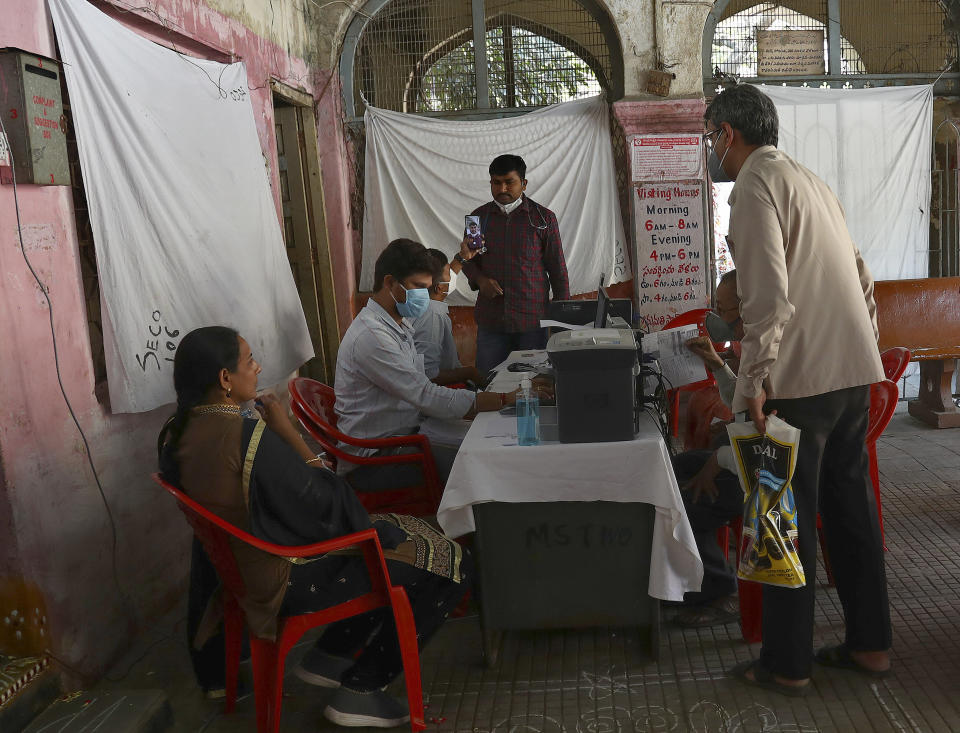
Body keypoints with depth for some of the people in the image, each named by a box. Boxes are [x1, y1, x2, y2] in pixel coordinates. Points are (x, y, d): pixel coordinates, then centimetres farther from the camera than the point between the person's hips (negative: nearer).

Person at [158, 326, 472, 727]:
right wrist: (287, 430, -17)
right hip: (289, 578, -10)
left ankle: (329, 654, 23)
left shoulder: (178, 431, -3)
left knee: (400, 531, 23)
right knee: (452, 564, -1)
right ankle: (359, 690, 9)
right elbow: (322, 505, -23)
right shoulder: (249, 436, -31)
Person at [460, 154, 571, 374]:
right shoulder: (480, 216, 9)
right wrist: (480, 279, -5)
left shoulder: (543, 218, 2)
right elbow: (467, 260, 17)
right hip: (491, 319, 2)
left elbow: (557, 269, 4)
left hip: (532, 321, -2)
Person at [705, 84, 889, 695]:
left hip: (800, 376, -9)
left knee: (790, 517, 0)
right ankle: (870, 644, 27)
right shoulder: (812, 181, 20)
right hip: (855, 369, 9)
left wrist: (754, 380, -19)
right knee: (850, 503, 16)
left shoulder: (755, 185, -8)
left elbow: (768, 294, -20)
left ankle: (787, 664, 10)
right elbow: (863, 280, 21)